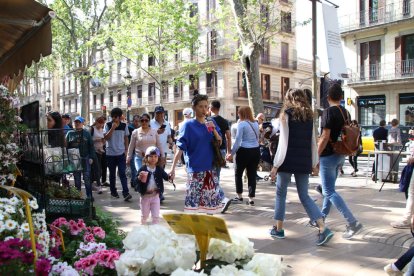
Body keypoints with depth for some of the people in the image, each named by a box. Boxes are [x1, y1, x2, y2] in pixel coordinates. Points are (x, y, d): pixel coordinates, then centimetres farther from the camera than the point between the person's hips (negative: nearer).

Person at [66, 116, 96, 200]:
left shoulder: (86, 133, 6)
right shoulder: (70, 133, 6)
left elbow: (91, 146, 4)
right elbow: (66, 146, 5)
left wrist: (91, 157, -3)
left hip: (85, 159, -1)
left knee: (87, 178, -1)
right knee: (77, 179, 8)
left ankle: (89, 195, 5)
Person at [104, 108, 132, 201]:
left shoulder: (124, 126, 3)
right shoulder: (108, 125, -1)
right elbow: (106, 137, -11)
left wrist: (126, 150, 6)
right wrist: (113, 128, -19)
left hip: (121, 153, 0)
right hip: (110, 153, 0)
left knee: (122, 173, -7)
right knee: (112, 174, 11)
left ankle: (126, 193, -12)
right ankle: (113, 191, 24)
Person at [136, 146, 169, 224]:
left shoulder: (159, 169, -2)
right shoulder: (142, 169, -10)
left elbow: (166, 177, -9)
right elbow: (135, 181, -11)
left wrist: (170, 176, -31)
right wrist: (139, 178, -34)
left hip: (155, 196, 1)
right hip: (145, 196, -1)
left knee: (156, 215, 6)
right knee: (144, 215, 16)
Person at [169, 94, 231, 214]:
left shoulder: (211, 123, 7)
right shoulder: (189, 125, -7)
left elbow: (220, 142, 7)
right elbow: (180, 148, -11)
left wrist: (213, 130, -10)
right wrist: (173, 168, -18)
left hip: (210, 167, 5)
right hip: (195, 169, -4)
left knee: (212, 194, 11)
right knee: (193, 198, -2)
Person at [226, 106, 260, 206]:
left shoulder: (241, 124, -10)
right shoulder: (256, 124, 9)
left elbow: (238, 141, -13)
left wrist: (232, 153, -10)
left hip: (244, 152, -6)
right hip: (256, 151, 6)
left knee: (238, 174, 12)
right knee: (252, 175, 8)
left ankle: (240, 197, 18)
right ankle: (251, 199, 9)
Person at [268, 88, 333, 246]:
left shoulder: (286, 114, -3)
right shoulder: (309, 116, 10)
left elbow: (283, 141, -9)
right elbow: (313, 142, 10)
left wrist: (275, 165, -8)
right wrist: (314, 162, 16)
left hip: (288, 161, -4)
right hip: (304, 162, 4)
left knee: (281, 194, 11)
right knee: (304, 196, 10)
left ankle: (278, 229, 17)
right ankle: (323, 229, -3)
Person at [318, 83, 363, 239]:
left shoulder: (329, 112, -15)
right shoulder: (346, 112, 9)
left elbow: (325, 137, -21)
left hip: (328, 155, -9)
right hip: (341, 155, 9)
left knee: (329, 191, -6)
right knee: (329, 188, 18)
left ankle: (353, 223, -12)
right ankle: (322, 218, 28)